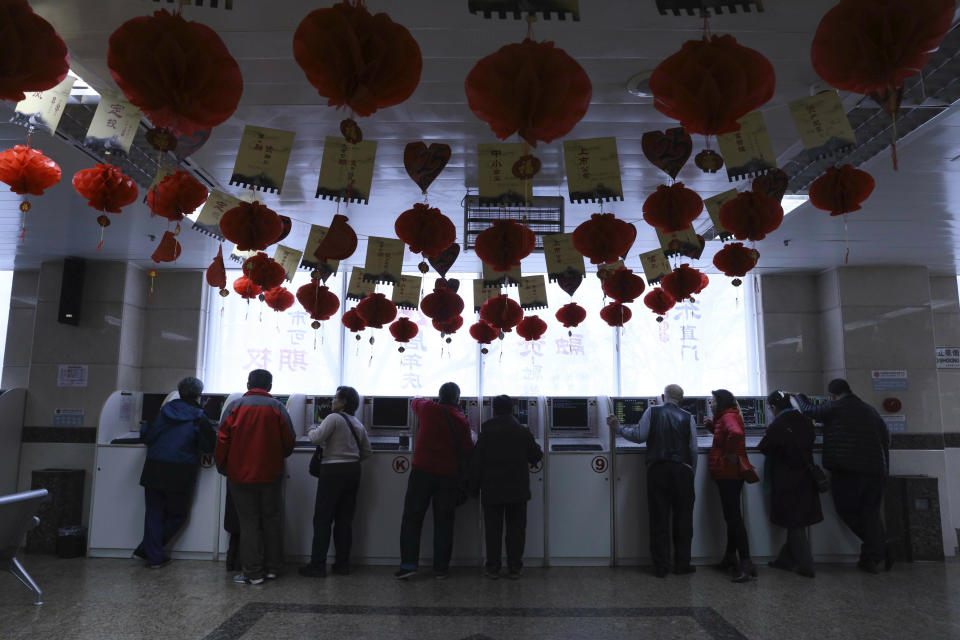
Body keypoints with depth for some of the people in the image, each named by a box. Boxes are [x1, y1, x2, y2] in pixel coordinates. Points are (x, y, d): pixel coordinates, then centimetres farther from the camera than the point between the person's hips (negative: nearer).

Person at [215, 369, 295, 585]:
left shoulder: (235, 406, -4)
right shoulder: (277, 407, -2)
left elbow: (222, 440, -5)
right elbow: (289, 442, -1)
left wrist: (223, 467, 9)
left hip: (240, 475, -1)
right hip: (271, 474, 1)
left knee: (248, 522, 6)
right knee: (272, 520, 13)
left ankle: (253, 572, 8)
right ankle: (272, 568, 20)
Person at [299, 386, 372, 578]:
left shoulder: (334, 418, -9)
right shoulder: (358, 424, 13)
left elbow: (316, 438, -18)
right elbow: (367, 452, 16)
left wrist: (312, 430, 2)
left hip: (334, 470, -7)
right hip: (353, 471, 7)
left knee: (322, 519, 0)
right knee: (345, 519, 11)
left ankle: (317, 565, 2)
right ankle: (343, 564, 16)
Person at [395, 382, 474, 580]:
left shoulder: (428, 409, -3)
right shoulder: (462, 421, -3)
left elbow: (414, 401, 20)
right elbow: (467, 450, 2)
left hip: (422, 471, -1)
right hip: (449, 475, 1)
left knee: (412, 518, 5)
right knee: (444, 522, 8)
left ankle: (409, 564, 0)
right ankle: (441, 568, 12)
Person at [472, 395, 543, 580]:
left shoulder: (486, 432, -5)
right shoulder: (523, 432, -2)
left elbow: (477, 461, -3)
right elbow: (536, 457, 6)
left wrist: (476, 484, 7)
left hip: (492, 490, 0)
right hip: (517, 490, 1)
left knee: (493, 530, 8)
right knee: (516, 529, 9)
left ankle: (493, 568, 11)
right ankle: (514, 568, 11)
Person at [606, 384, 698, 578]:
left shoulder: (652, 411, 3)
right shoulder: (688, 418, 7)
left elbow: (639, 435, -6)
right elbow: (693, 449, 5)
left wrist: (618, 428, 7)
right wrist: (691, 474, 15)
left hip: (657, 469, -1)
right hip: (682, 471, 1)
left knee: (659, 518, 3)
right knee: (683, 518, 9)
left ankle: (661, 567, 6)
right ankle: (682, 564, 13)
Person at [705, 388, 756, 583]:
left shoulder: (729, 417, -16)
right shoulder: (725, 417, 16)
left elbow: (736, 433, -37)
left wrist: (730, 453, -23)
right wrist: (711, 424, 10)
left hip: (730, 474, -10)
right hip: (727, 474, 10)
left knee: (733, 517, -9)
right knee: (731, 516, 17)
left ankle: (746, 563, -7)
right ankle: (731, 557, 29)